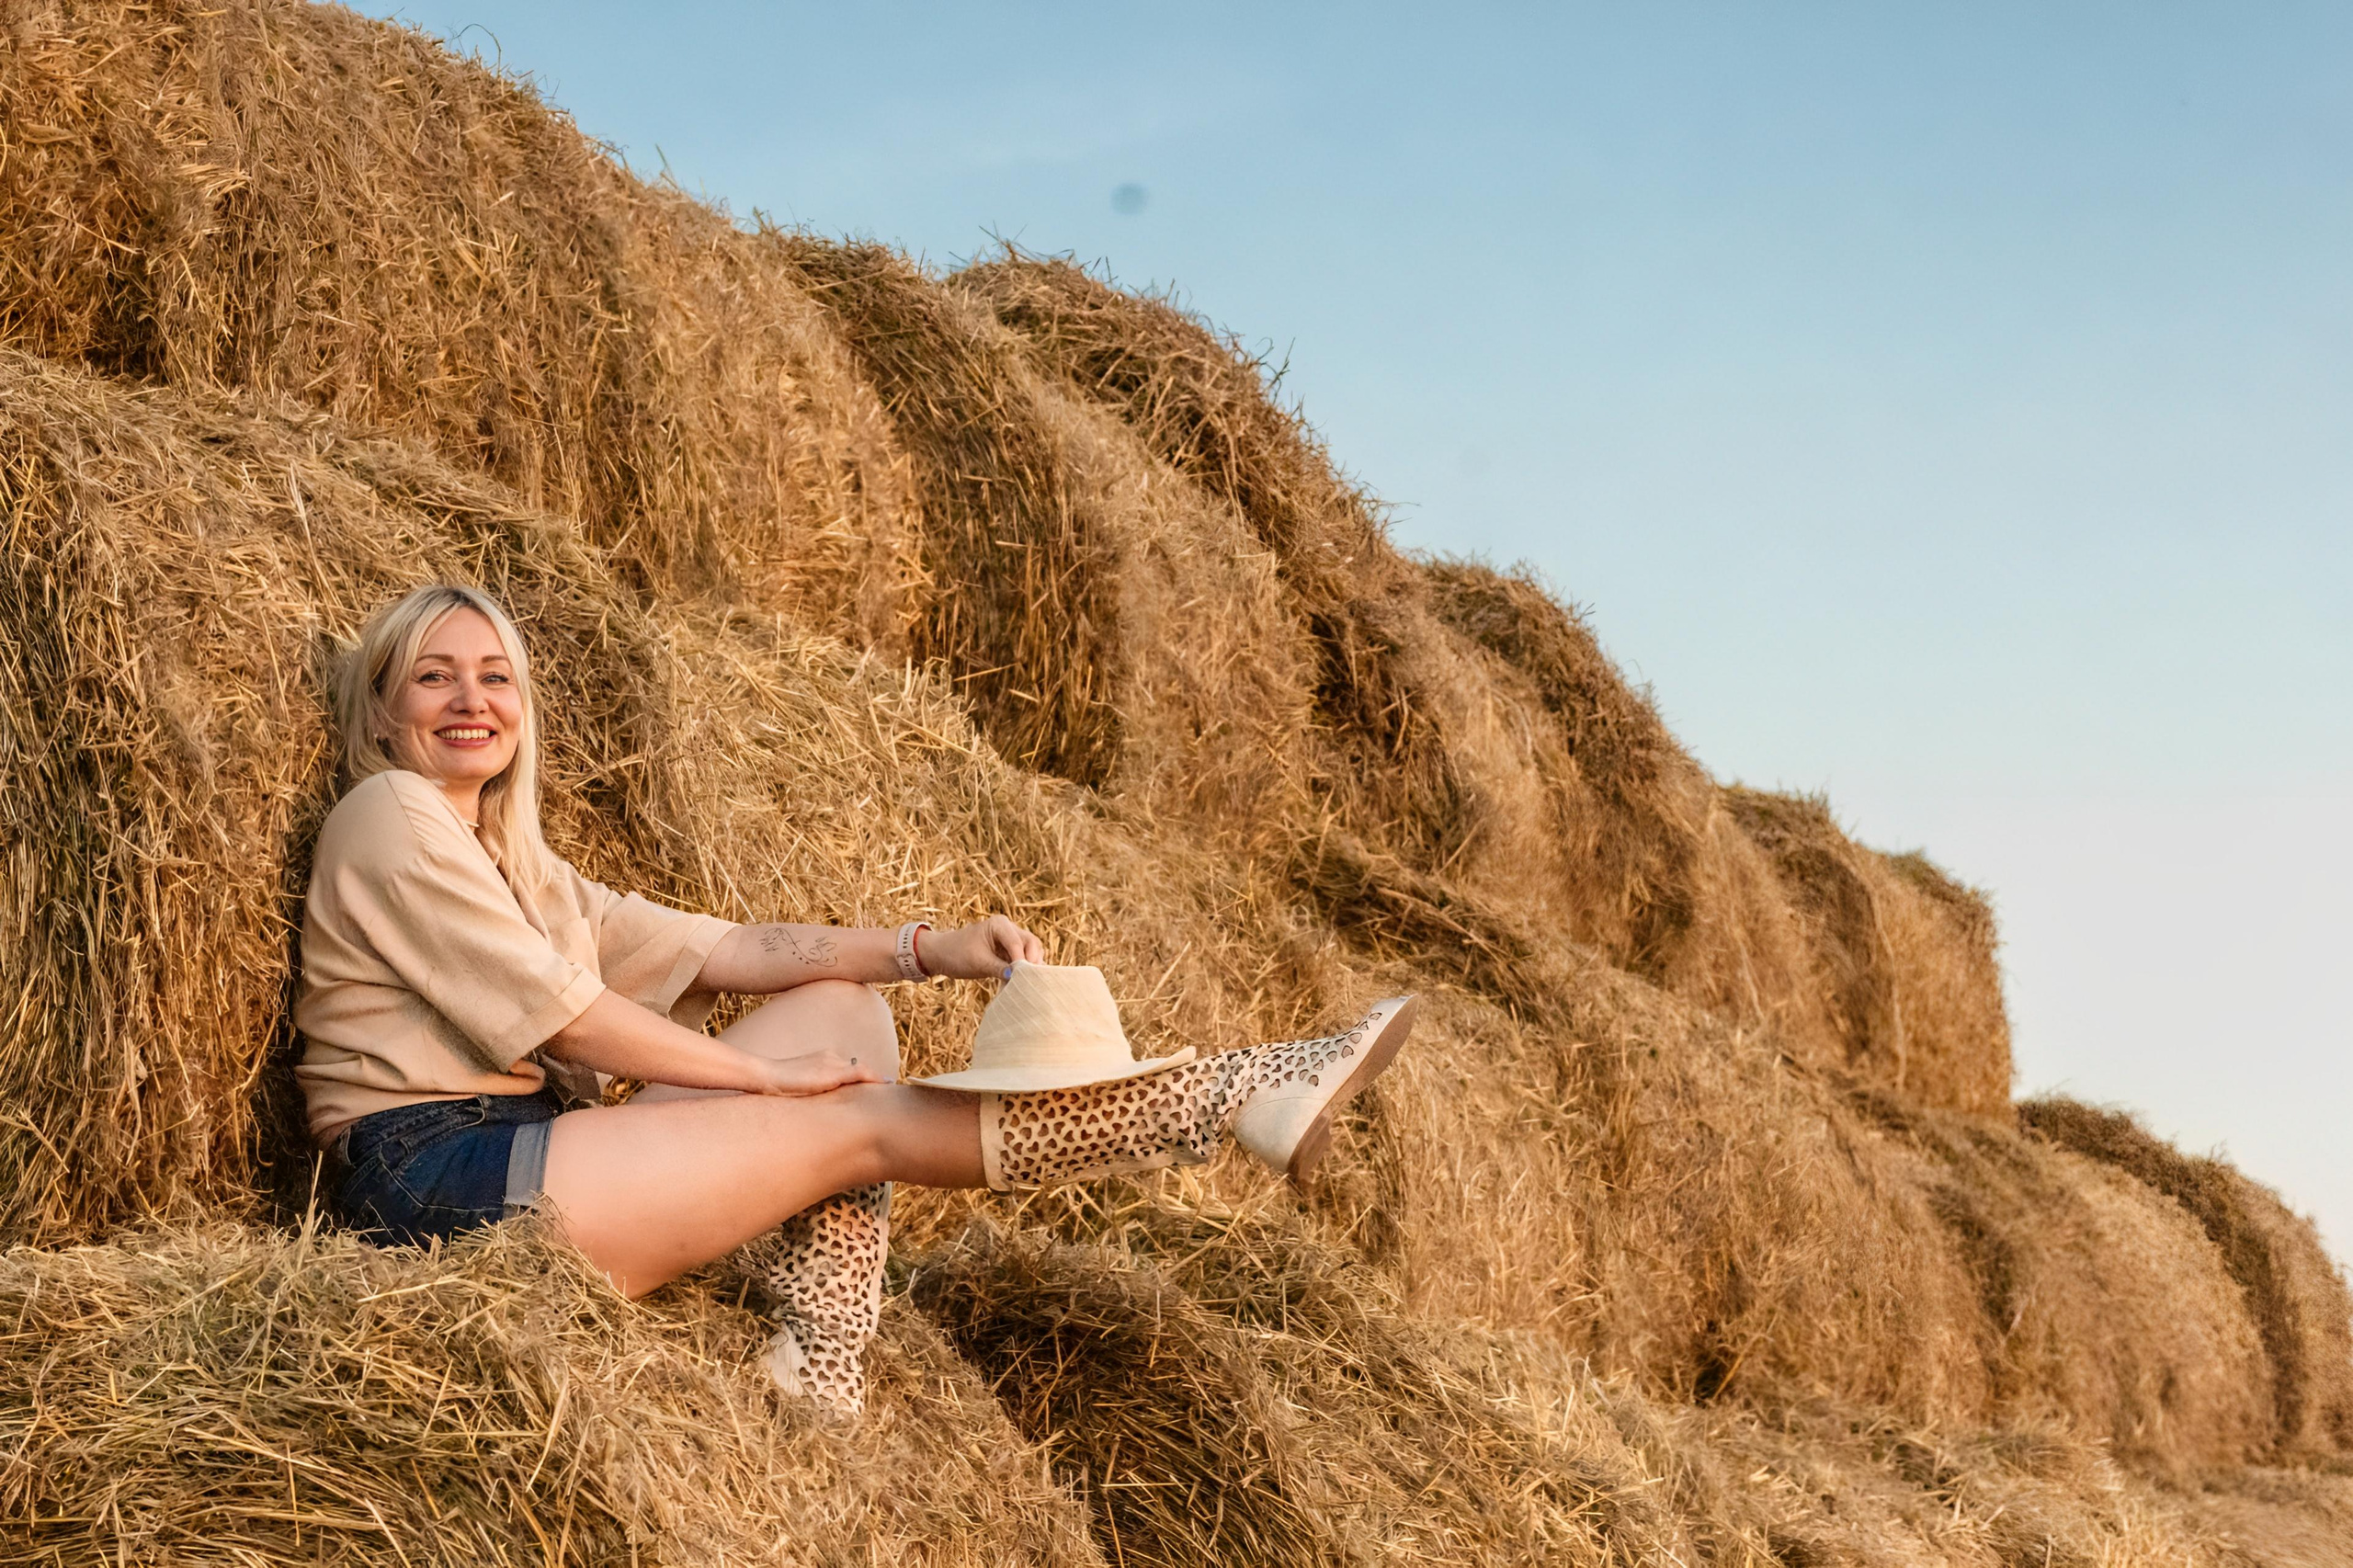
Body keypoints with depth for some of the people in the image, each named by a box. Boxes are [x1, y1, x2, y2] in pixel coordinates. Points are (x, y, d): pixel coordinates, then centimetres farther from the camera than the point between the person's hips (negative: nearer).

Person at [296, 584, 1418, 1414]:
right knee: (863, 1118, -13)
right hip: (440, 1184, -9)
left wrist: (925, 950, 3)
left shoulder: (517, 868, 24)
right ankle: (1237, 1099, -9)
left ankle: (819, 1370, -12)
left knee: (845, 1005, 5)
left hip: (525, 1158, 9)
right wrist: (765, 1074, -6)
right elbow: (557, 1017, -11)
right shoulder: (386, 816, -3)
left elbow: (724, 951, 16)